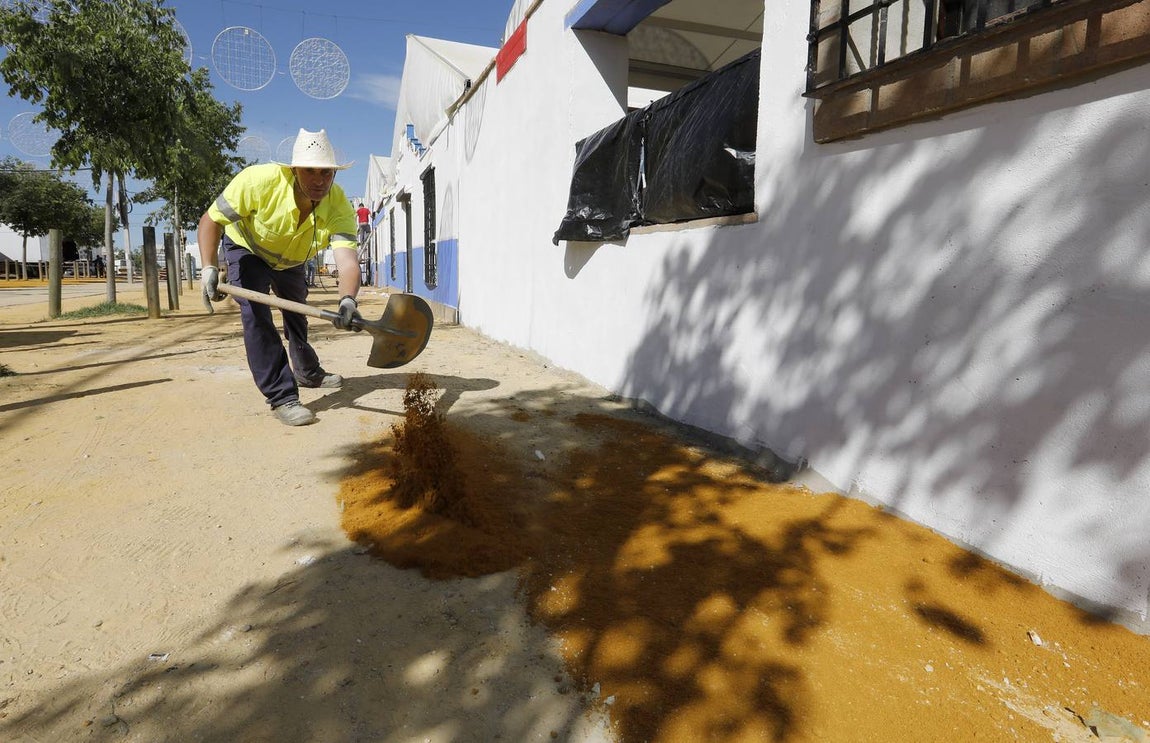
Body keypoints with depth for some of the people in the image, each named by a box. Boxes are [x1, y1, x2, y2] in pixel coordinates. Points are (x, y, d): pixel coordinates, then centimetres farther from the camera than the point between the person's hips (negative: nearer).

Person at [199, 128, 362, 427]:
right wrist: (209, 268, -42)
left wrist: (348, 300, -69)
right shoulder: (258, 180, -40)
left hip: (291, 259, 3)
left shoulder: (339, 207, -35)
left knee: (297, 313, 22)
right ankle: (282, 397, -16)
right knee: (255, 313, -22)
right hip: (245, 248, -3)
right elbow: (210, 221, -28)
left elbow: (347, 261, -49)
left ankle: (308, 373, 46)